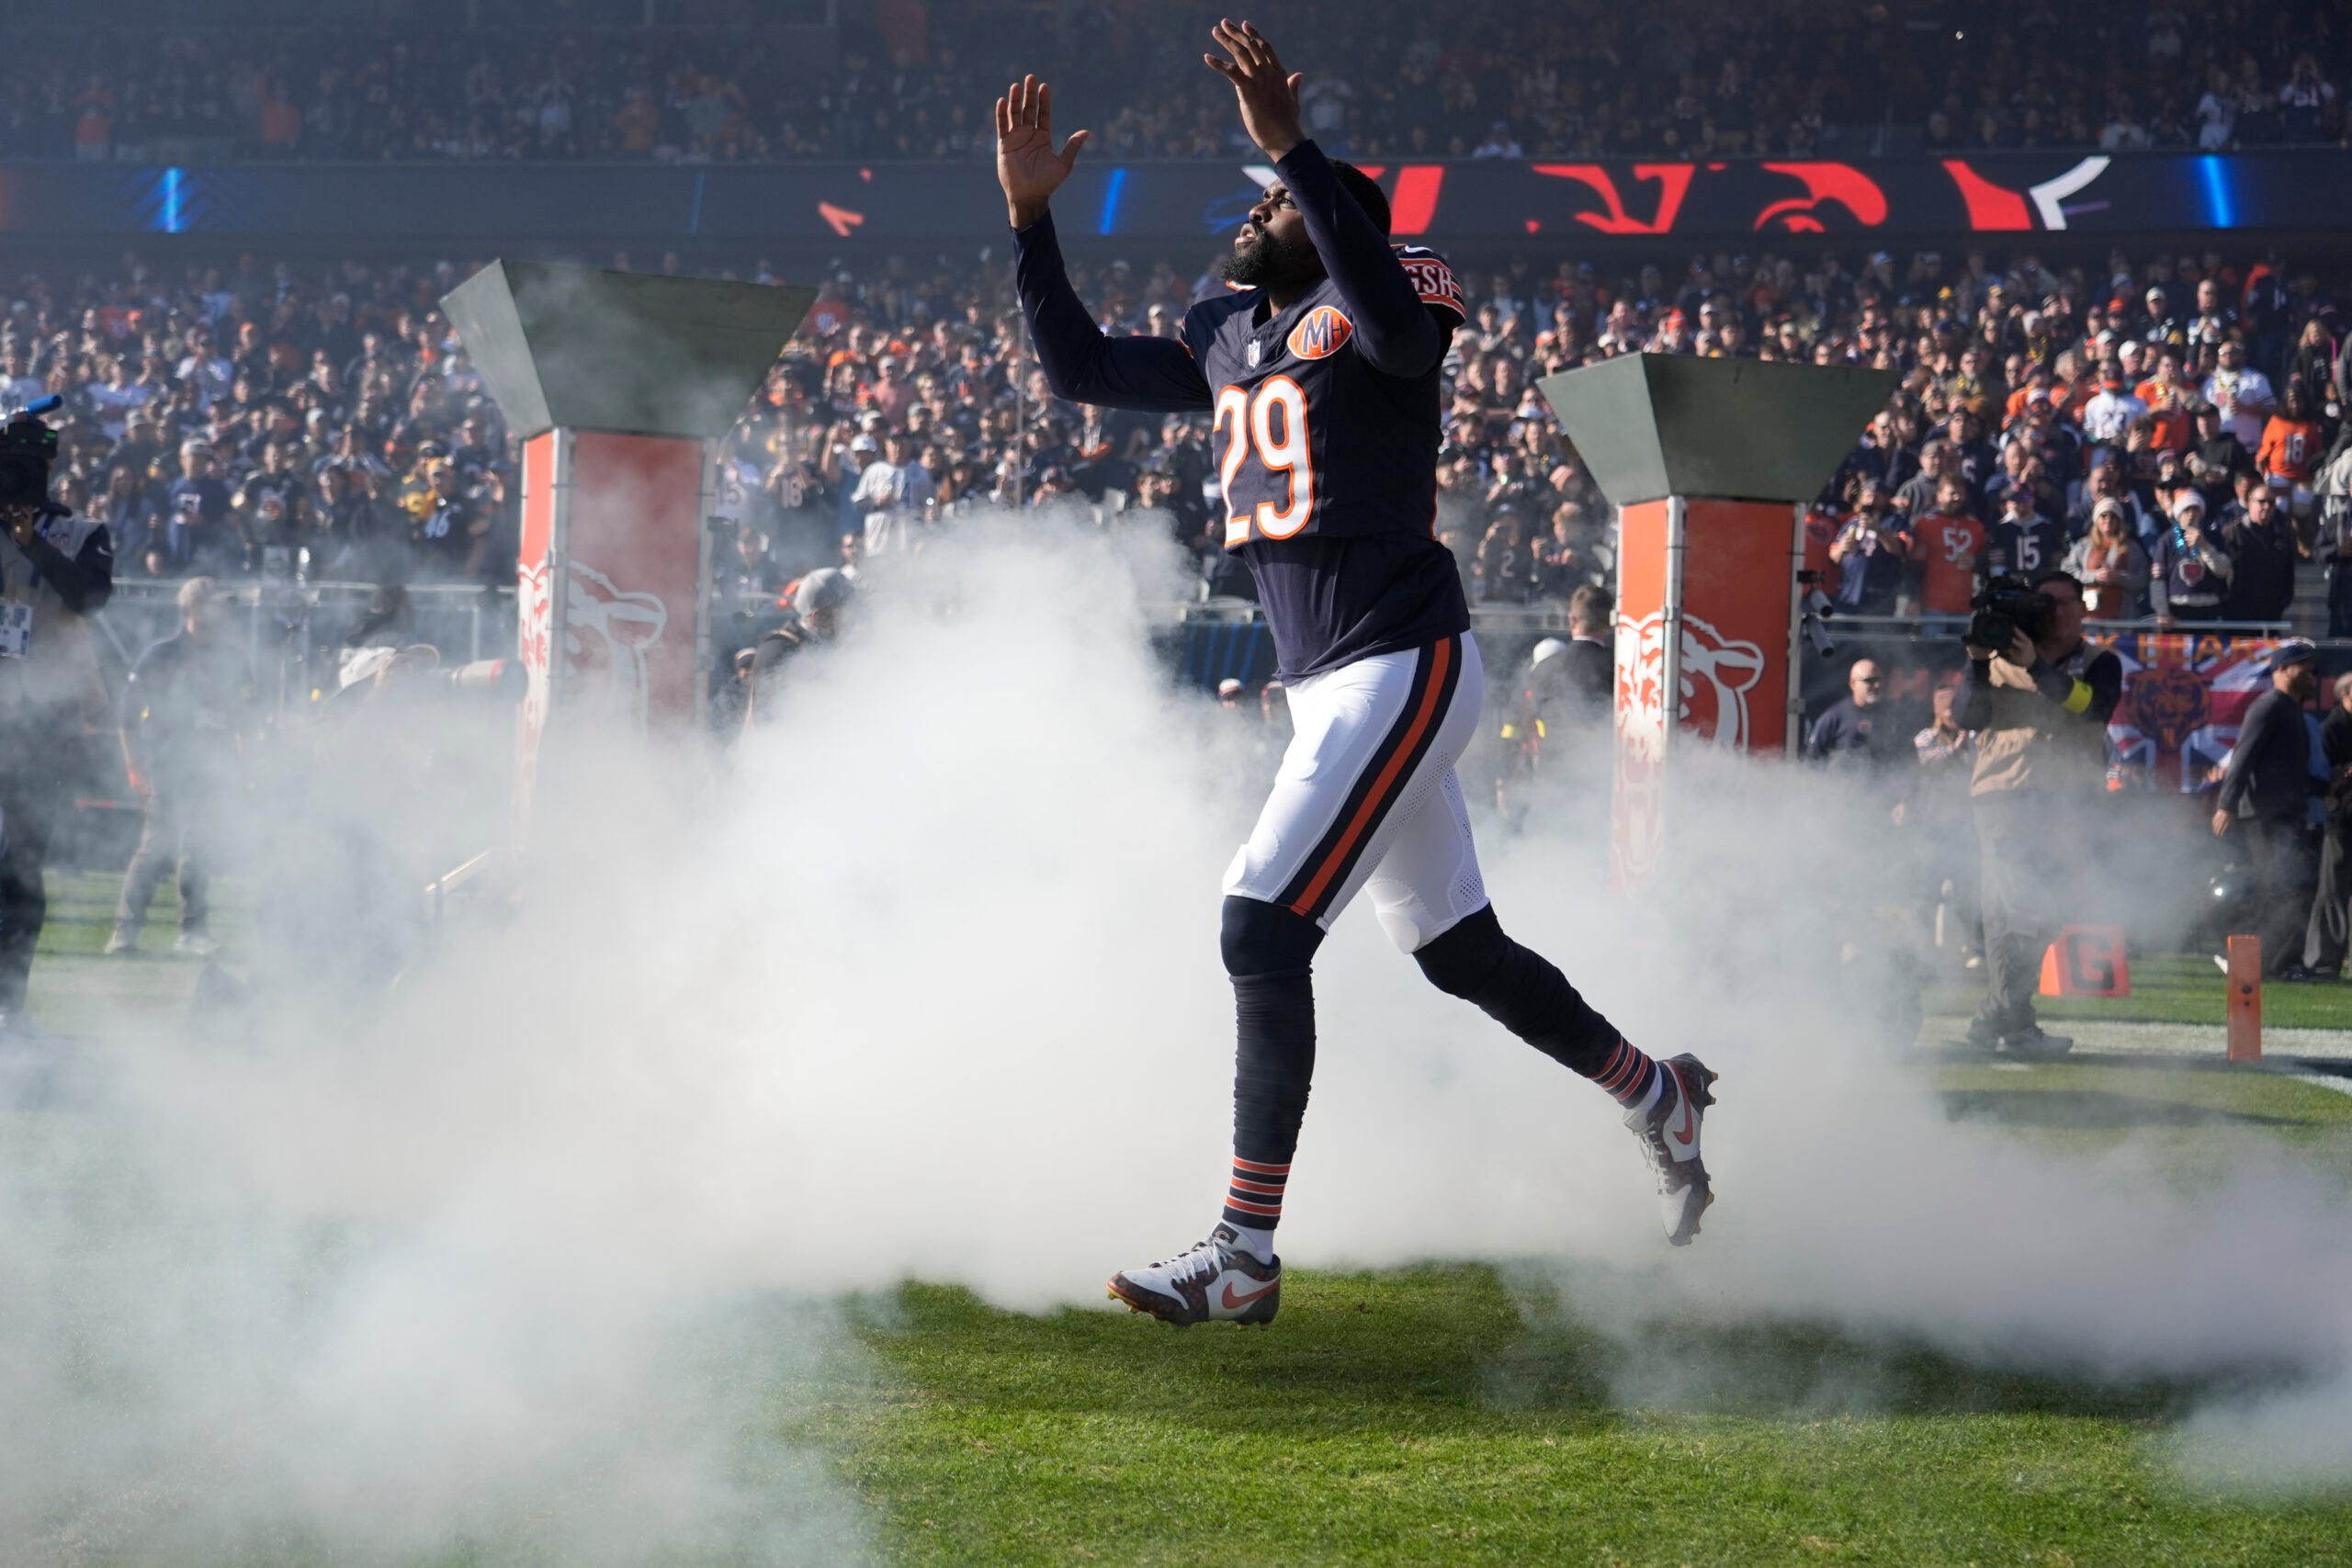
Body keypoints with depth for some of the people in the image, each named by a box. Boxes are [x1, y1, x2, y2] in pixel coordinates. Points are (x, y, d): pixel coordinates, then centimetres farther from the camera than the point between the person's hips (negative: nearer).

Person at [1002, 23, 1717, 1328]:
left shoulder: (1385, 303, -8)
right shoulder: (1228, 338, 16)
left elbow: (1398, 321, -33)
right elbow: (1079, 369, 21)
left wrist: (1290, 149, -36)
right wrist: (1028, 214, 11)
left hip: (1402, 668, -9)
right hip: (1328, 687, 9)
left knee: (1262, 936, -16)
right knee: (1458, 952, 17)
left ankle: (1243, 1255, -13)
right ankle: (1656, 1093, 37)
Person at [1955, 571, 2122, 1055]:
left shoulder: (2100, 665, 11)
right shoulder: (2001, 660, 12)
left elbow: (2091, 703, -12)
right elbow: (1969, 717, 1)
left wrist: (2036, 666, -24)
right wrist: (1977, 663, -13)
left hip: (2062, 802, 2)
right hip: (2002, 793, -2)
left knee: (2039, 916, 4)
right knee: (2012, 910, -10)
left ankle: (1993, 1018, 13)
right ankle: (2014, 1024, -11)